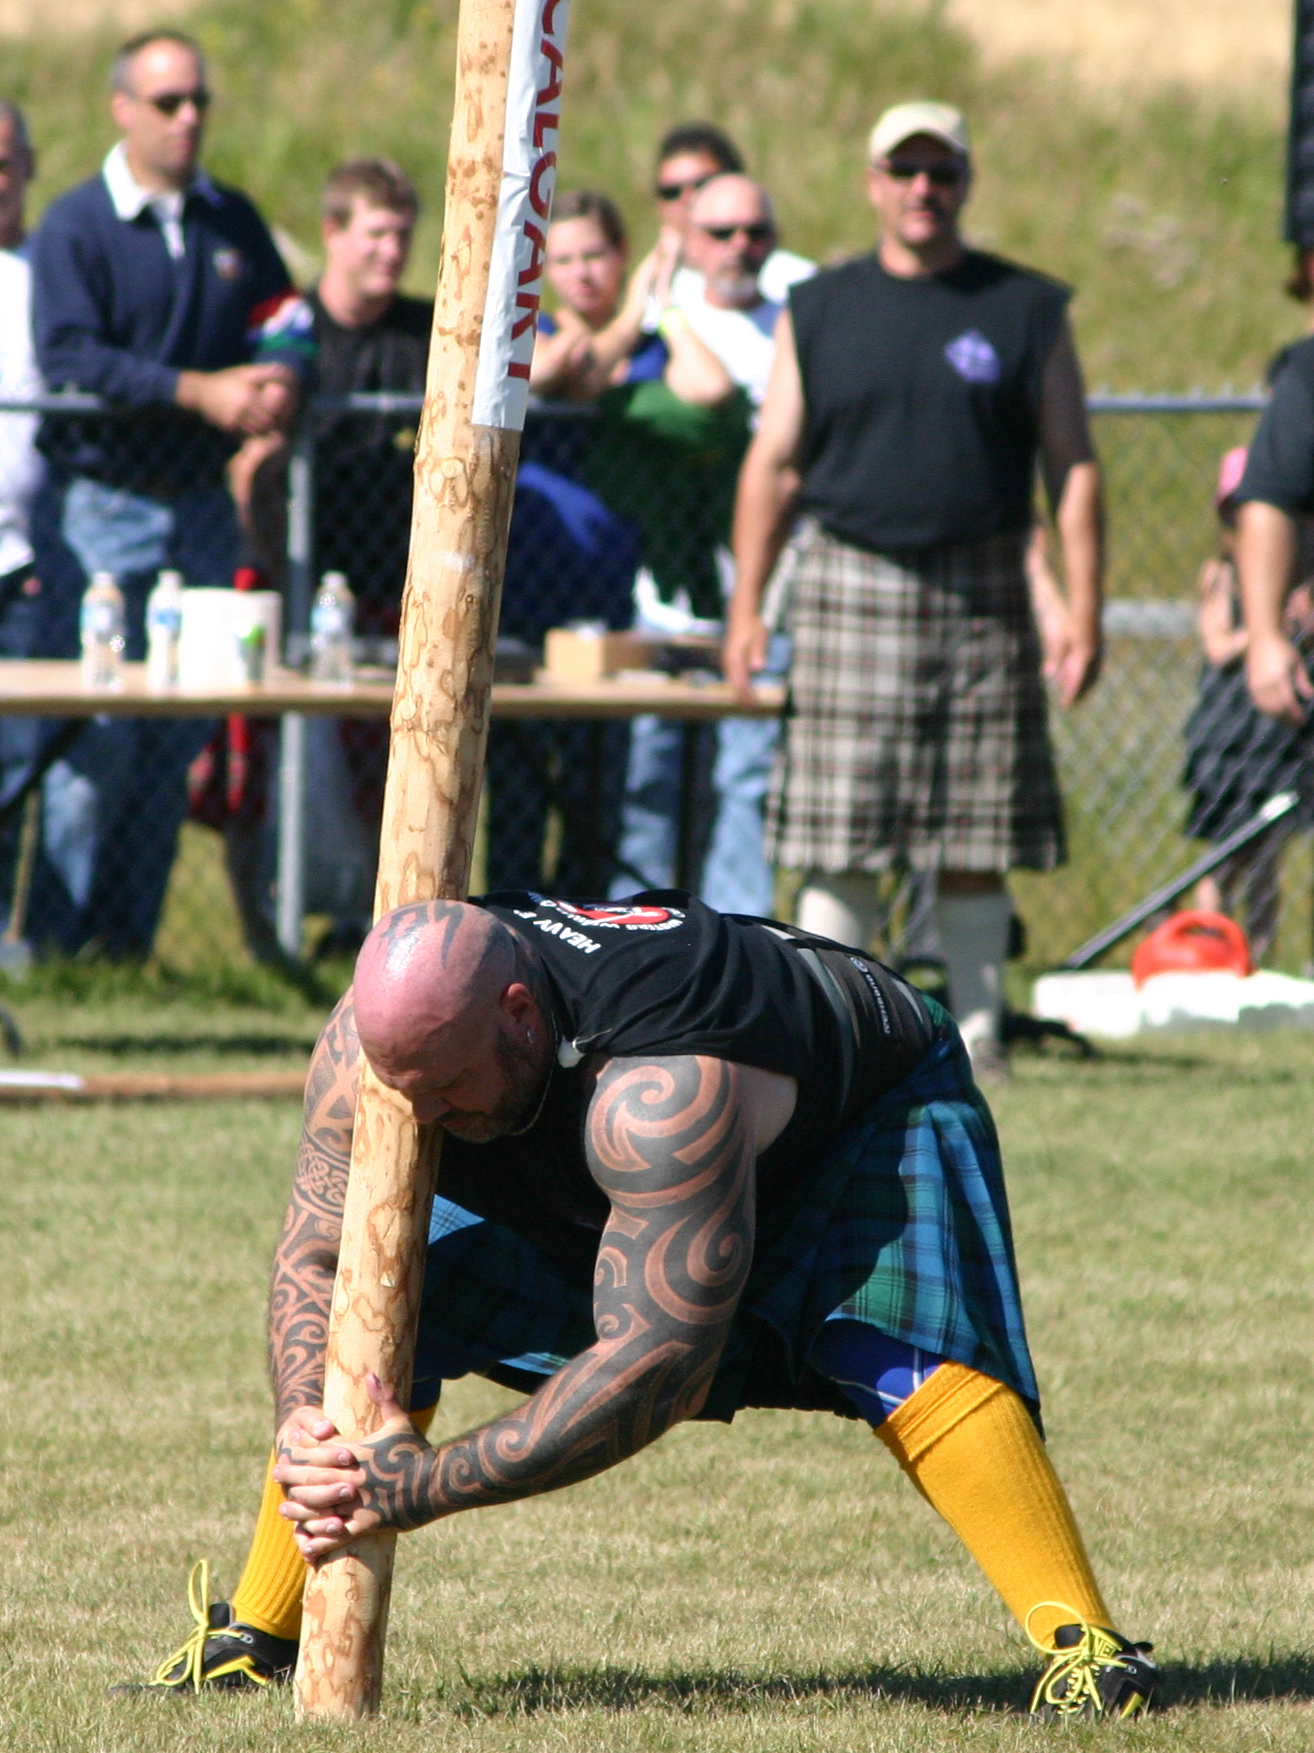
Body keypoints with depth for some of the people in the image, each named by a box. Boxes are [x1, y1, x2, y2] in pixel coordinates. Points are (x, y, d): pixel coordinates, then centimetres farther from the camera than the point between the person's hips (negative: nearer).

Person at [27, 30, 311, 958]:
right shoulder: (76, 227, -4)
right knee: (98, 738, -9)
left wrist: (278, 375, -9)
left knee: (180, 739, 6)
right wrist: (202, 392, -20)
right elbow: (70, 359, -14)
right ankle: (62, 942, -3)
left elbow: (284, 316, 15)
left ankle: (131, 940, 12)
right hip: (107, 505, -5)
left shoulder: (234, 221, 12)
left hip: (205, 503, 5)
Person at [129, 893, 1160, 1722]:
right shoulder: (372, 1041, -28)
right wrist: (306, 1427, -37)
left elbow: (661, 1360, -48)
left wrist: (431, 1483, -50)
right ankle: (257, 1634, 5)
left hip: (869, 1107, -6)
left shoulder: (660, 1089, -49)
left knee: (901, 1346, -35)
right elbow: (317, 1256, -17)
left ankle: (1081, 1641, -36)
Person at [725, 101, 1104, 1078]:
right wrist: (747, 607, 2)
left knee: (977, 842, 1)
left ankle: (978, 1032, 9)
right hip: (849, 586, 0)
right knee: (840, 838, -4)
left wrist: (1085, 618, -2)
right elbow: (773, 466, 10)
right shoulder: (819, 312, 10)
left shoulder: (1028, 311, 7)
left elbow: (1073, 471, 6)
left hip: (982, 596, 0)